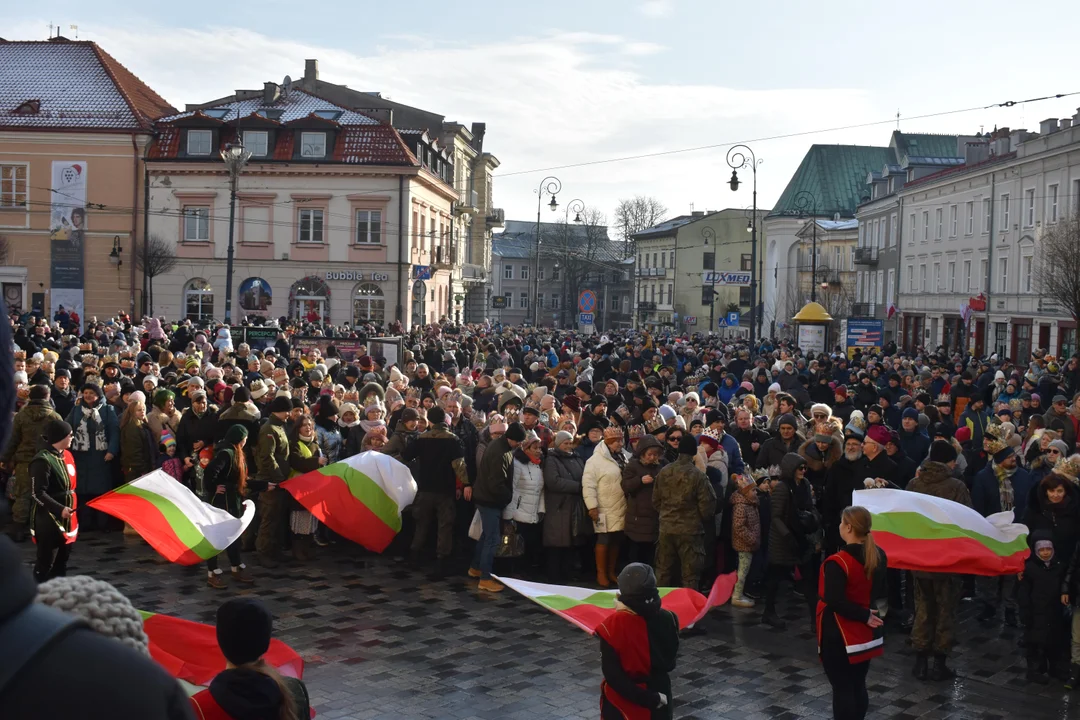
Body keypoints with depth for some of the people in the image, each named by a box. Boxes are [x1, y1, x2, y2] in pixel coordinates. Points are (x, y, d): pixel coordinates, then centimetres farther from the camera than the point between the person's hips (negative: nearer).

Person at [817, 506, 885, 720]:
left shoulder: (837, 562, -23)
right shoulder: (878, 556, 1)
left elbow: (835, 602, -26)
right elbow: (880, 593, 10)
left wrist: (864, 616, -16)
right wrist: (867, 613, 5)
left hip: (839, 637, -7)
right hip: (864, 634, 7)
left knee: (842, 688, 2)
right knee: (858, 686, 16)